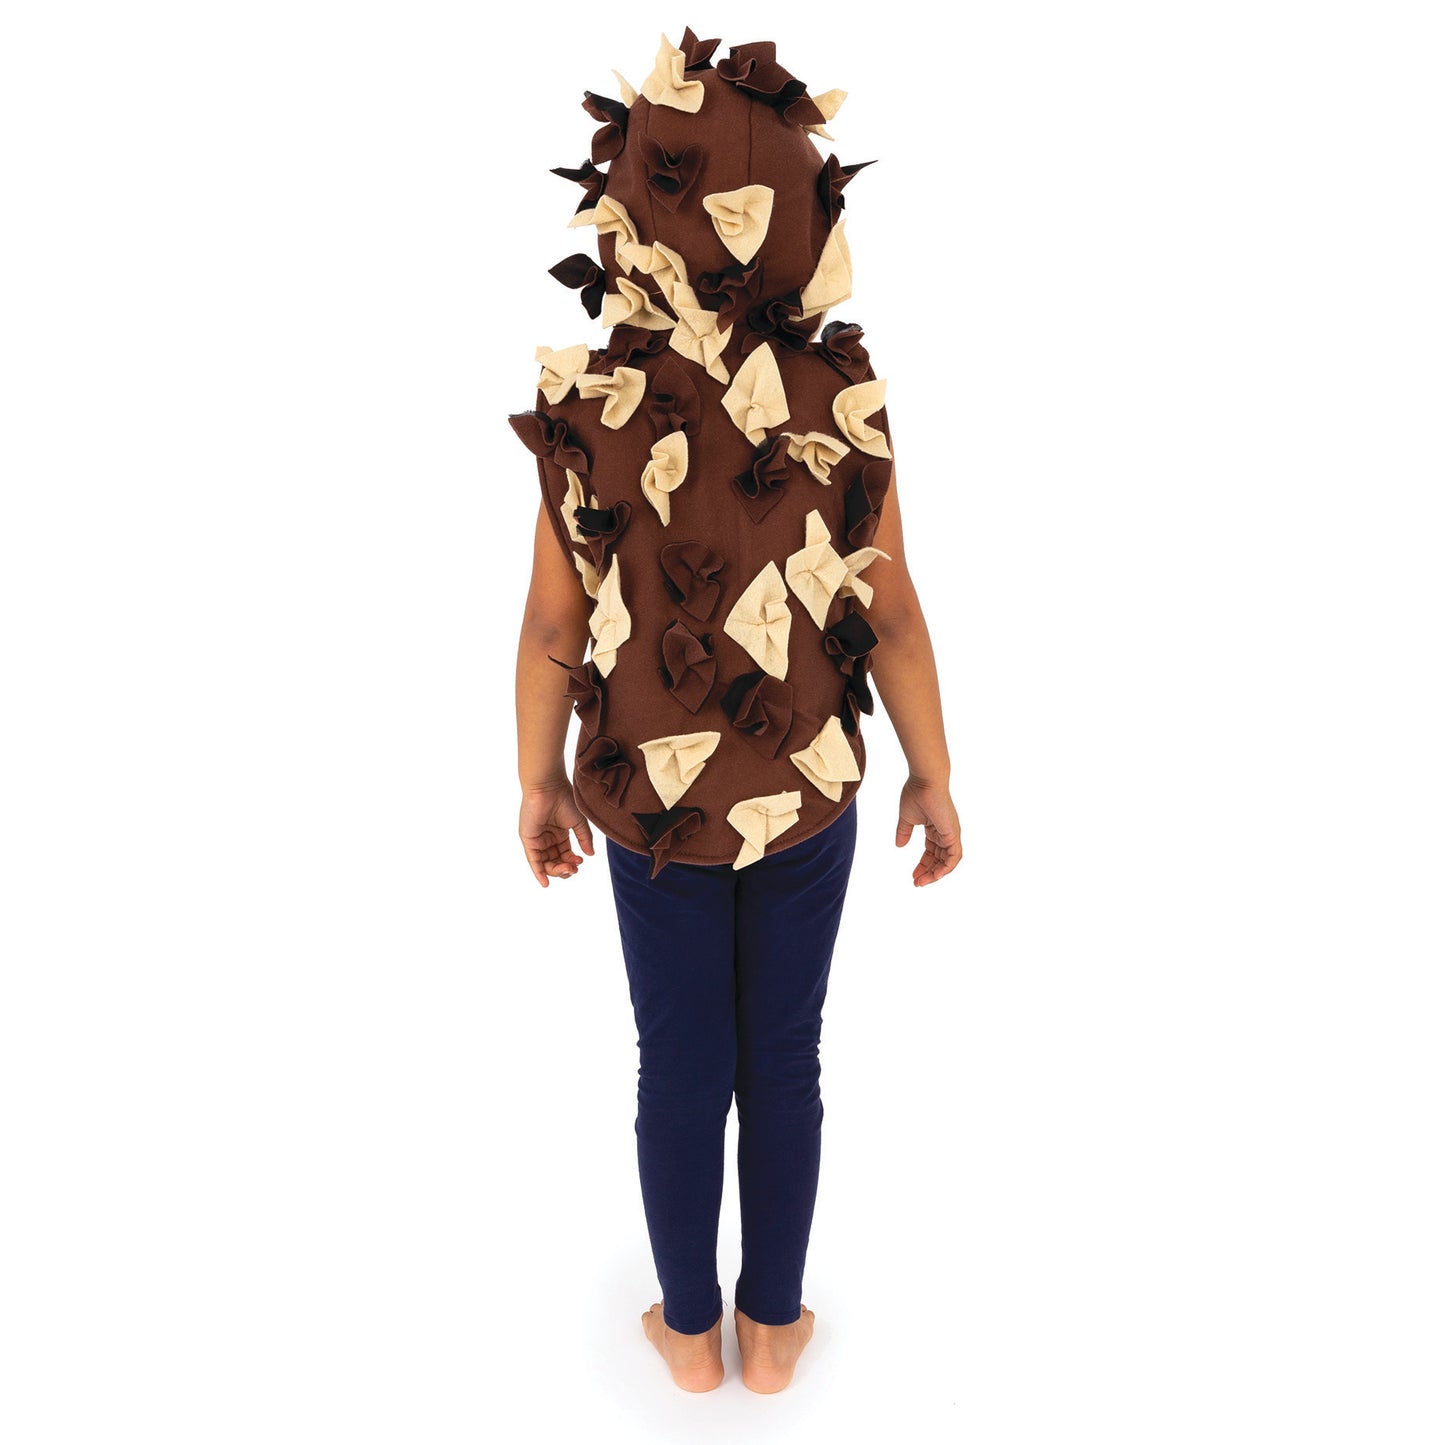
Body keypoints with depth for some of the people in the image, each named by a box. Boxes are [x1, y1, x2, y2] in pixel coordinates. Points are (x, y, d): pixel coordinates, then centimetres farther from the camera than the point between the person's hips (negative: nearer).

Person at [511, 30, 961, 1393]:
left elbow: (553, 627, -11)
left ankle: (690, 1330, 38)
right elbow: (892, 619, -11)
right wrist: (933, 776, 3)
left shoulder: (588, 406, -17)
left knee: (678, 1066, 18)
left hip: (649, 793, 0)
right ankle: (771, 1326, 37)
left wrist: (539, 780, 4)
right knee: (783, 1059, 18)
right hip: (807, 793, 0)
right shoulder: (845, 401, -17)